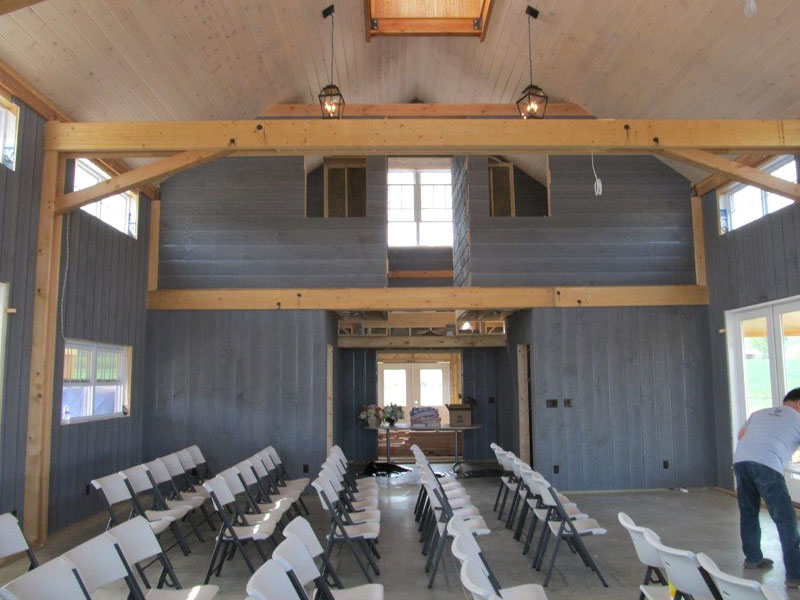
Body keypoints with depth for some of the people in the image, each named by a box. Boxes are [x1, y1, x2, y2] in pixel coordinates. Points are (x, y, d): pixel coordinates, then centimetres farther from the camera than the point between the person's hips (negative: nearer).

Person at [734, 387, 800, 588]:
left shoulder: (759, 413, 27)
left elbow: (740, 436, 32)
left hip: (740, 459, 6)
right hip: (767, 464, -5)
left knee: (748, 513, 20)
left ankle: (752, 558, 33)